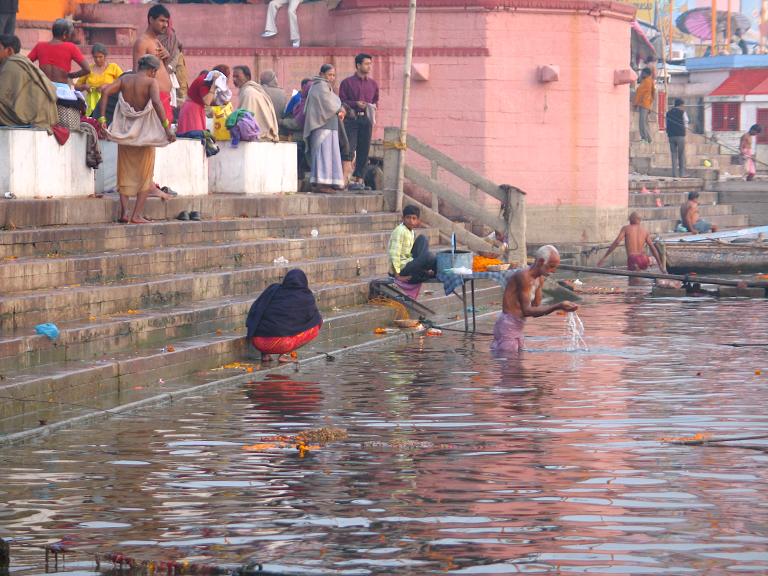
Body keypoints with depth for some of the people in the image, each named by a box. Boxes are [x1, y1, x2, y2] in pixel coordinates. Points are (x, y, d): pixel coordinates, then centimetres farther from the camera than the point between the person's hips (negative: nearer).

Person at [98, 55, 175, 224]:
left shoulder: (125, 79, 4)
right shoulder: (151, 82, -9)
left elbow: (105, 91, -9)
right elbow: (156, 102, -26)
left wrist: (102, 118, -10)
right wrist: (167, 127, -25)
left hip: (125, 132, 4)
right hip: (145, 132, -4)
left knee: (125, 173, 14)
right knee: (144, 174, 9)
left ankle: (124, 212, 1)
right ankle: (137, 214, 2)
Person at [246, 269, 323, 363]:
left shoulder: (273, 289, 13)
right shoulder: (307, 298, 5)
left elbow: (254, 310, 16)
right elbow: (317, 319, 18)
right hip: (280, 343, -5)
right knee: (315, 326, 12)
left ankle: (265, 354, 15)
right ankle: (284, 354, 1)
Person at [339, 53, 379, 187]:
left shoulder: (373, 83, 15)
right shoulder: (347, 82, 3)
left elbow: (376, 100, 25)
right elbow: (341, 101, 1)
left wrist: (373, 106, 3)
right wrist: (355, 104, -13)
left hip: (366, 119, 4)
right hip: (351, 119, -4)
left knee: (364, 150, 3)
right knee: (349, 147, -13)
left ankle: (359, 179, 7)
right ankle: (344, 178, -18)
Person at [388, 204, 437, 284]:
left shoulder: (411, 232, 11)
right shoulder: (400, 231, -17)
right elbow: (394, 253, -22)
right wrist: (397, 276, -23)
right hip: (402, 269, -10)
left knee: (423, 239, 8)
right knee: (429, 257, -23)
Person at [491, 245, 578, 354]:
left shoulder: (540, 280, 12)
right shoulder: (523, 276, -17)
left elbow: (535, 310, 11)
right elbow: (526, 311, -22)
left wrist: (558, 307, -7)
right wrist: (557, 307, -27)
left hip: (518, 329, 10)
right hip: (508, 328, -10)